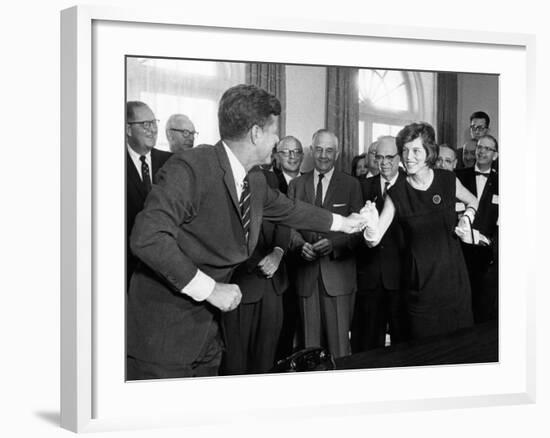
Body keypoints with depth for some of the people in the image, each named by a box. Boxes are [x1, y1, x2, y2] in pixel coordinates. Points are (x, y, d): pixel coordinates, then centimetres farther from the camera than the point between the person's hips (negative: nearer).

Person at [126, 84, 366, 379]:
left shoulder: (256, 182, 6)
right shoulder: (190, 167, -21)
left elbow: (289, 210, 27)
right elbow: (147, 238, -29)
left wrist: (342, 223, 38)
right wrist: (209, 288, -23)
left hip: (206, 330, 8)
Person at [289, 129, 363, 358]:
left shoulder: (351, 184, 5)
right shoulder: (296, 184, 12)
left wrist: (333, 244, -17)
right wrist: (301, 244, -12)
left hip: (338, 273, -2)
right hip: (306, 274, 2)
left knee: (339, 340, -3)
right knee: (310, 341, 5)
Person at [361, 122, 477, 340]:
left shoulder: (448, 180, -3)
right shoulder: (396, 193, -7)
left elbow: (473, 201, 19)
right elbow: (374, 240, -14)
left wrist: (467, 217, -1)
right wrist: (372, 227, -36)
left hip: (453, 275, 1)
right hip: (420, 281, -1)